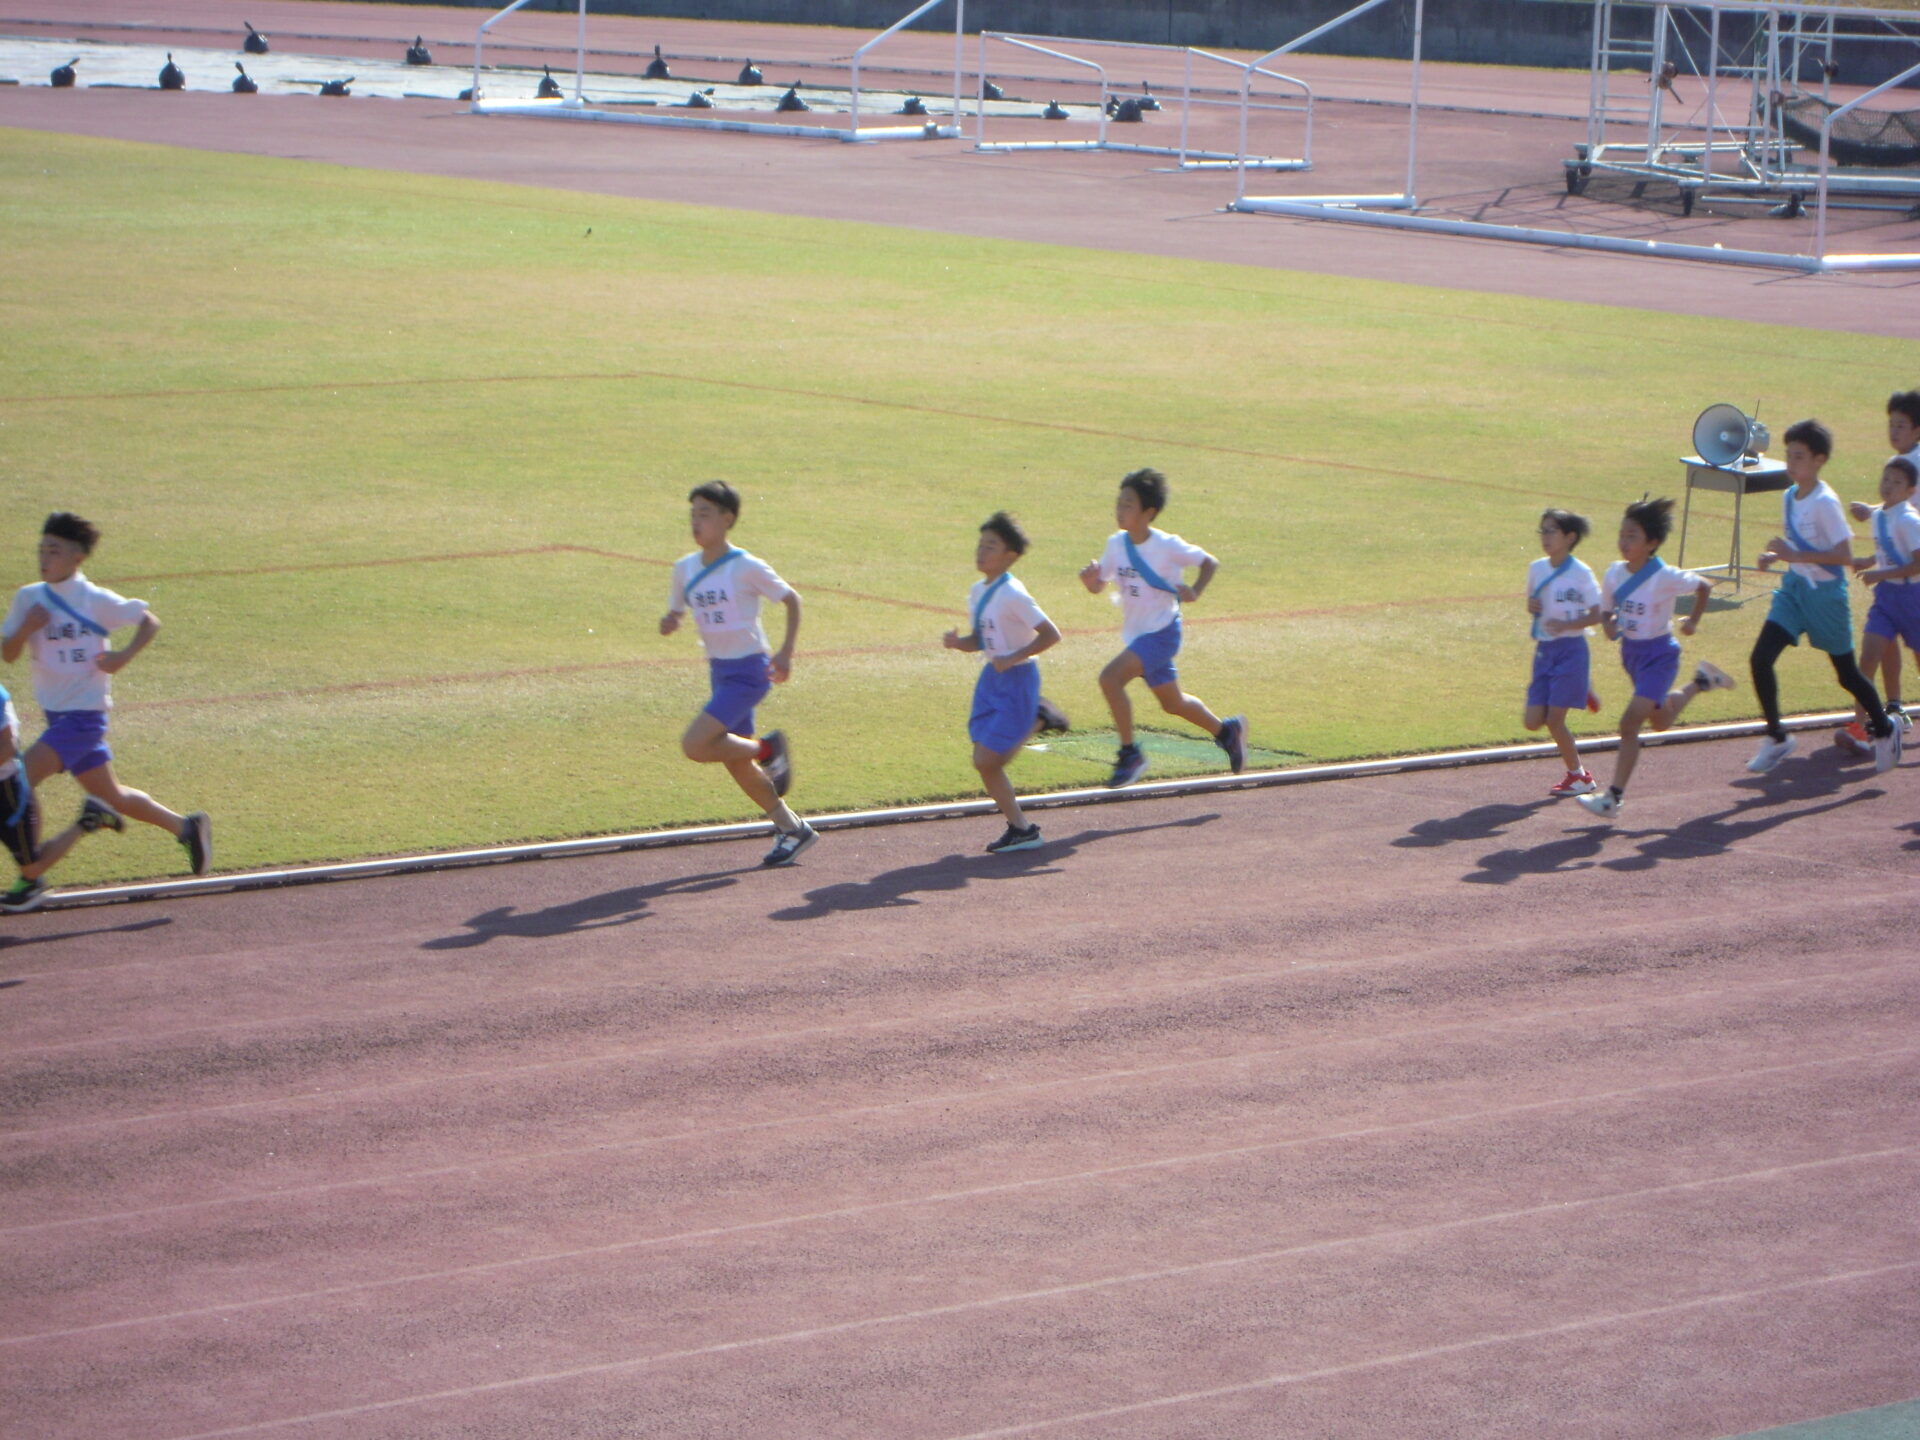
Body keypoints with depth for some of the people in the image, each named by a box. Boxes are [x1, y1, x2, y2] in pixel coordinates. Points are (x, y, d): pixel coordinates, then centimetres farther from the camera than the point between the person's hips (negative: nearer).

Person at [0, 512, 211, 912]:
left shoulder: (95, 601, -11)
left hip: (84, 714, -7)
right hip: (56, 713, 7)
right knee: (112, 798, 17)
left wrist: (123, 657, -15)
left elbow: (150, 622, 0)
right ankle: (185, 827, 35)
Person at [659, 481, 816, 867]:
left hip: (748, 671, -7)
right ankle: (791, 828, 26)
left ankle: (767, 749, 3)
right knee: (736, 763, 12)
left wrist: (786, 652, -14)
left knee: (695, 745, -21)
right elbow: (676, 612, 14)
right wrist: (668, 623, -11)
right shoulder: (685, 569, 3)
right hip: (719, 671, 7)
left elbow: (792, 600, -5)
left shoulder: (746, 568, -14)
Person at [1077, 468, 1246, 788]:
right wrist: (1089, 578, -14)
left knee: (1110, 678, -24)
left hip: (1162, 632, -7)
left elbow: (1210, 563, -4)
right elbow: (1099, 585, 7)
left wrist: (1195, 592, -19)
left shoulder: (1167, 546, -16)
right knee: (1173, 703, 19)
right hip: (1136, 634, 7)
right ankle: (1226, 731, 43)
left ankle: (1130, 755, -14)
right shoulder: (1116, 545, -1)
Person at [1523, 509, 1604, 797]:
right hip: (1543, 651, 6)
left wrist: (1567, 624, -24)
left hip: (1571, 650, -6)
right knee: (1532, 721, 0)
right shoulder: (1536, 569, 6)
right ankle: (1581, 691, 27)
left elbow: (1596, 615, -9)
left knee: (1554, 720, -10)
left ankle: (1579, 776, 10)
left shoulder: (1581, 573, -11)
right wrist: (1531, 606, -6)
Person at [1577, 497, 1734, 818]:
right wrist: (1609, 623, -17)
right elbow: (1606, 610, 5)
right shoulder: (1615, 573, -7)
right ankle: (1699, 683, 51)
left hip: (1659, 654, -7)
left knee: (1630, 724, -17)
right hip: (1631, 652, 7)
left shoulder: (1665, 578, -22)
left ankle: (1614, 797, -13)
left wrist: (1693, 621, 2)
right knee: (1660, 721, 26)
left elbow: (1704, 586, -6)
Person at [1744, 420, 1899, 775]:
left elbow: (1845, 556, -25)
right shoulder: (1789, 497, 3)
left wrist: (1795, 556, -30)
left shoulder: (1825, 502, -20)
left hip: (1825, 593, -7)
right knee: (1761, 659, -9)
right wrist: (1775, 556, -1)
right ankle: (1776, 739, 5)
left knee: (1846, 673, 10)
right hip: (1794, 587, 7)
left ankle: (1884, 731, 34)